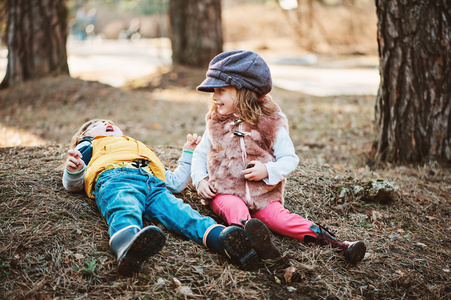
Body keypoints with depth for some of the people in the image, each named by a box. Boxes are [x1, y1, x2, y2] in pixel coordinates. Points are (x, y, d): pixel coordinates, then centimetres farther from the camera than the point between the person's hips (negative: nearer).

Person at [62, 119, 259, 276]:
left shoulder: (143, 150, 50)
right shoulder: (89, 146, 39)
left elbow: (176, 183, 42)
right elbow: (73, 184, 21)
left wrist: (189, 153, 42)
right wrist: (74, 170, -3)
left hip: (153, 183, 4)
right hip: (115, 177, -3)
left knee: (179, 212, -29)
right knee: (126, 211, -40)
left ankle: (225, 238, -57)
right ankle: (127, 248, -73)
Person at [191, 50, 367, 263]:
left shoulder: (271, 124, 2)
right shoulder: (216, 123, 11)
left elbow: (290, 158, 3)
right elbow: (200, 154, 17)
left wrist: (268, 170, -15)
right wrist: (200, 179, -1)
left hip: (262, 192, -1)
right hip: (224, 191, 1)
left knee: (278, 217, -26)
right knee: (235, 209, -33)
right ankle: (248, 232, -63)